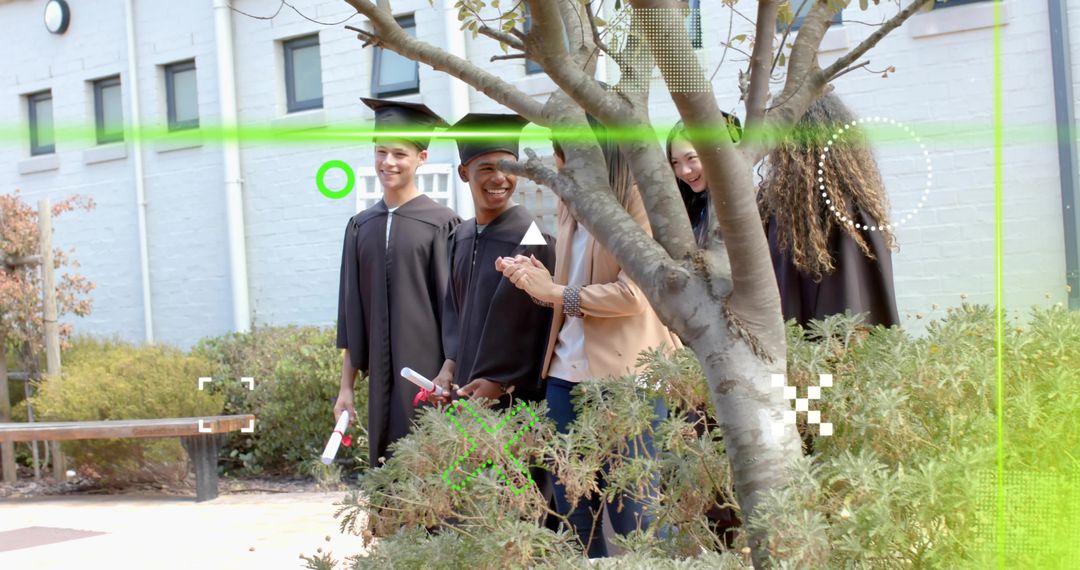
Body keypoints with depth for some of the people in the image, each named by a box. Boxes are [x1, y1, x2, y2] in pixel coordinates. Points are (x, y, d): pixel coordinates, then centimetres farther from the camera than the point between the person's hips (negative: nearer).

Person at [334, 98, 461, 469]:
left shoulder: (441, 224, -4)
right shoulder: (360, 227, 11)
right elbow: (353, 314, 13)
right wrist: (346, 385, 11)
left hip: (429, 375, -4)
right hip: (382, 382, 4)